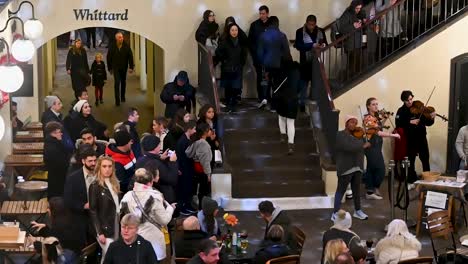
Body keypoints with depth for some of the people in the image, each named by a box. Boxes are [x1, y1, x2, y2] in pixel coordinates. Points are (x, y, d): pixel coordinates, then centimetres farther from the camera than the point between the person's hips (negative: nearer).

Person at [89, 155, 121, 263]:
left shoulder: (114, 184, 10)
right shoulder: (95, 186, -9)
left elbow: (118, 206, 11)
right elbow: (93, 211, -12)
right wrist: (100, 232, -17)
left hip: (117, 226, 6)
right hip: (105, 229, -6)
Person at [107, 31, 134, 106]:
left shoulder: (126, 46, -6)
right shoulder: (112, 46, -6)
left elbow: (130, 56, -4)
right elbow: (109, 57, 1)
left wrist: (131, 67, -8)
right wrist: (110, 68, 2)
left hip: (124, 67, 2)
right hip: (116, 68, -2)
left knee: (123, 82, 14)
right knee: (117, 83, -9)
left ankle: (122, 97, 32)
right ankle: (117, 100, -8)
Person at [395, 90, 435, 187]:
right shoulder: (401, 111, -3)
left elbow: (427, 123, -3)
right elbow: (398, 124, -16)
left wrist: (431, 118, -23)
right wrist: (410, 122, -25)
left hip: (422, 139, 0)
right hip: (410, 140, 0)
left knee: (425, 161, 3)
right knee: (410, 162, 7)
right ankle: (412, 182, 17)